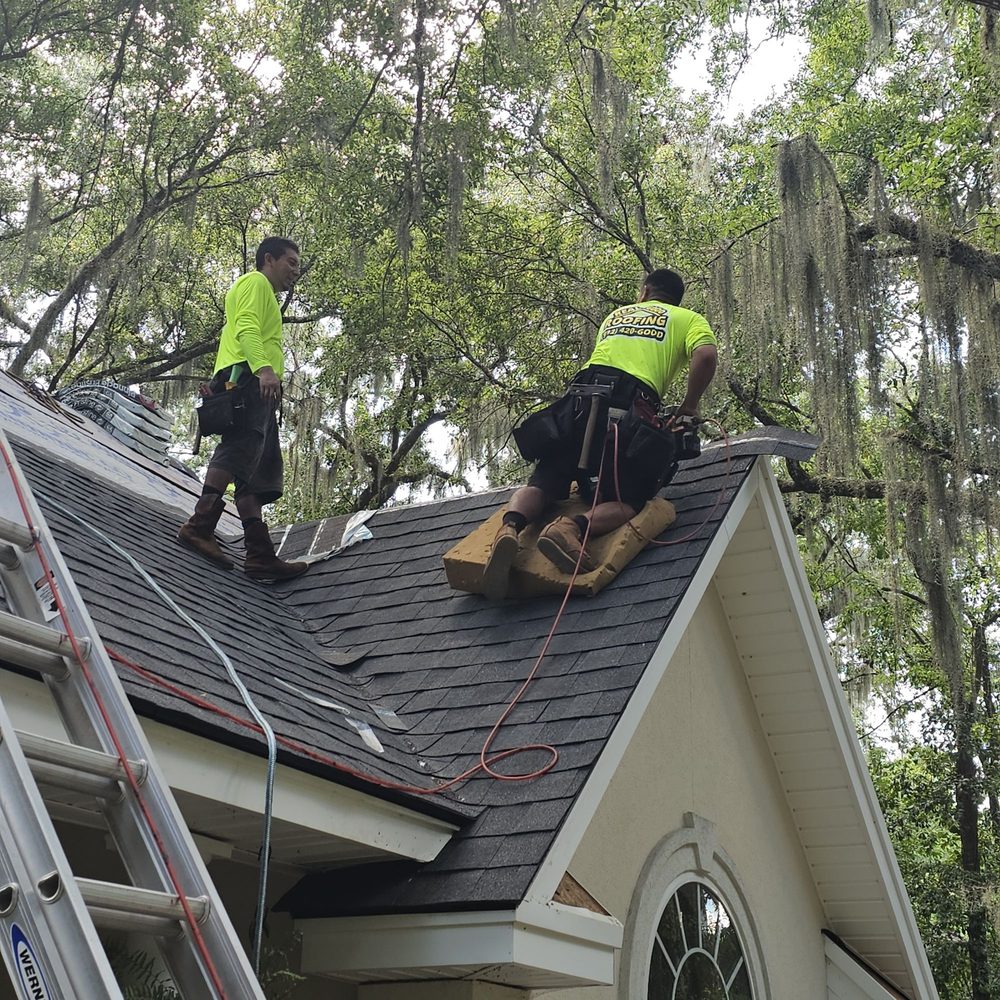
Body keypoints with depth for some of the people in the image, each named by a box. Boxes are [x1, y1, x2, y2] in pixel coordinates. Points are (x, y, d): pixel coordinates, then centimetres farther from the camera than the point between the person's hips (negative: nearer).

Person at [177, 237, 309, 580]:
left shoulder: (265, 296, 38)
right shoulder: (255, 282, 8)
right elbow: (246, 327, -11)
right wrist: (264, 367, -27)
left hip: (255, 387, 10)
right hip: (247, 376, -10)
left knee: (257, 475, -1)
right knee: (241, 448, -27)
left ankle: (261, 556, -9)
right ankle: (200, 525, -40)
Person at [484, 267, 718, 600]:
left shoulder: (615, 315, 36)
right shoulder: (690, 319, 23)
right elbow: (706, 356, 2)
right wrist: (688, 408, 12)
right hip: (630, 407, -4)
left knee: (543, 484, 6)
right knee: (626, 503, -3)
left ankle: (511, 526, -26)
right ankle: (573, 528, -33)